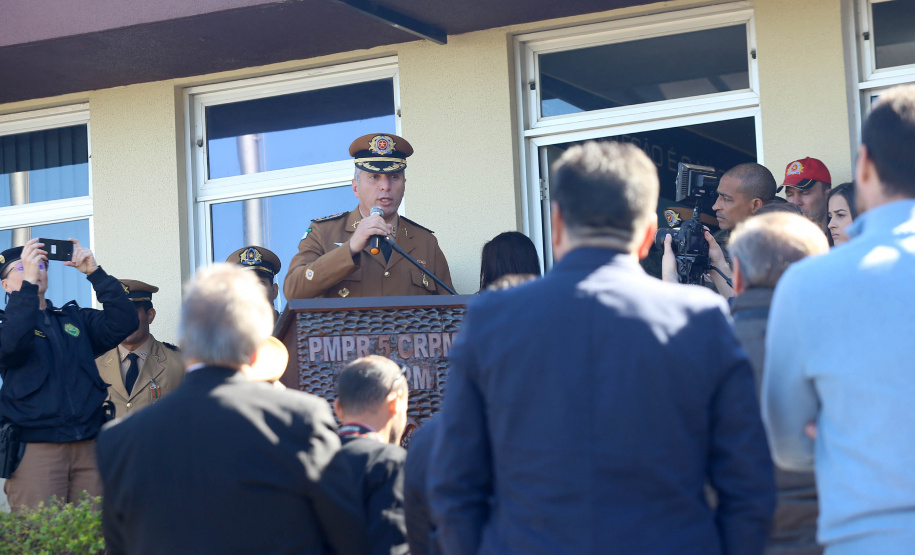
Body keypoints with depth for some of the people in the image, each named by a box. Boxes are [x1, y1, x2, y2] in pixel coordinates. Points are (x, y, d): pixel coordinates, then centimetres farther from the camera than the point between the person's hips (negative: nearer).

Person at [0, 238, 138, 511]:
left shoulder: (75, 319, 19)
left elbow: (123, 322, 4)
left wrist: (95, 273, -4)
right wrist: (29, 282, -18)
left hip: (89, 447, 4)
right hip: (35, 447, -3)